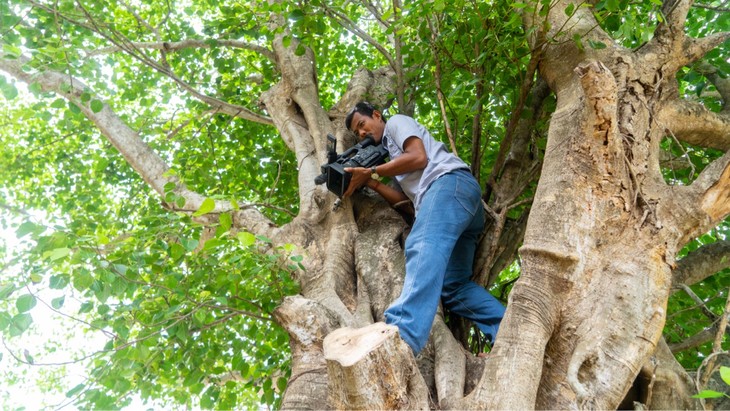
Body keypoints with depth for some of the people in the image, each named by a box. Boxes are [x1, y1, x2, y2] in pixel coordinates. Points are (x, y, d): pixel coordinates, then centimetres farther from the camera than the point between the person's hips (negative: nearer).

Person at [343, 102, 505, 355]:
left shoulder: (397, 122, 18)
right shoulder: (393, 154, 39)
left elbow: (419, 157, -2)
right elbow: (405, 199, 24)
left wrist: (371, 172, 2)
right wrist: (371, 183, 14)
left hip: (451, 182, -10)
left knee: (423, 249, -33)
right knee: (453, 285, -2)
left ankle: (402, 335, -53)